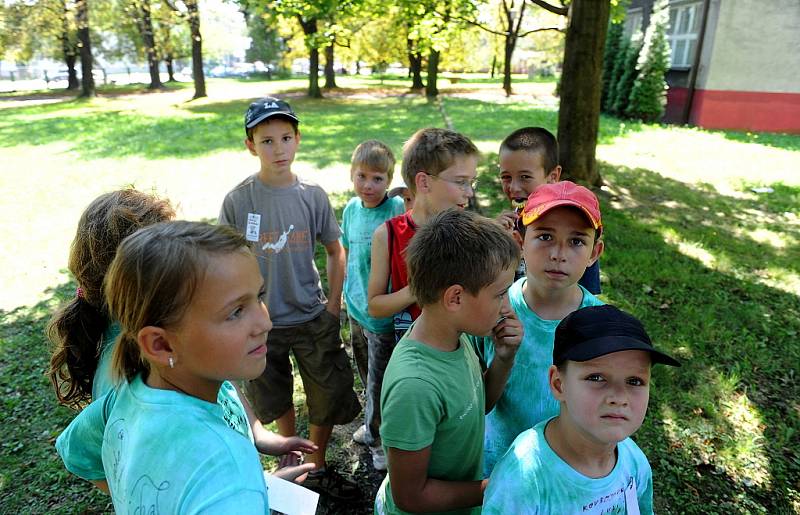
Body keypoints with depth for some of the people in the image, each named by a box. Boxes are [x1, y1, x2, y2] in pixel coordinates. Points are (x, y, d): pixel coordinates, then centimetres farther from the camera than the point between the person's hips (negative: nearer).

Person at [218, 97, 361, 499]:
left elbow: (335, 251, 3)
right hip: (261, 323, 0)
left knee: (330, 398, 11)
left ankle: (318, 468, 36)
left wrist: (334, 305, 0)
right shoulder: (237, 201, -12)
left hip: (313, 319, 1)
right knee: (276, 400, 20)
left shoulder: (313, 195, -8)